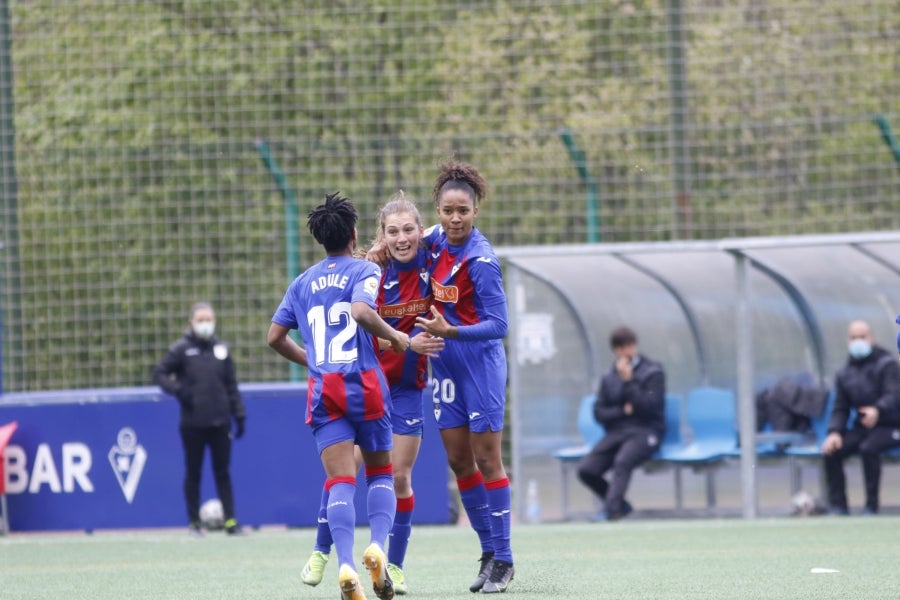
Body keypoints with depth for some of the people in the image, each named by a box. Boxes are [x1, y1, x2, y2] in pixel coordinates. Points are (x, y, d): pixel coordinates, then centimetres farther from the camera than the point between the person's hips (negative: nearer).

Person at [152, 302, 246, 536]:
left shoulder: (221, 349, 8)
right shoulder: (181, 350, -1)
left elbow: (231, 386, 12)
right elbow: (159, 373, 1)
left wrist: (239, 415, 8)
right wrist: (177, 389, -15)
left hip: (220, 422, 2)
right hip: (192, 424, -2)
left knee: (222, 472, 3)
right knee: (193, 473, 6)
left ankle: (230, 520, 4)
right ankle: (194, 522, 13)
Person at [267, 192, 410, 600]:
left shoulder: (302, 283, 15)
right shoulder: (364, 271, 1)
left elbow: (275, 337, 17)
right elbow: (361, 311, -20)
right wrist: (396, 337, -7)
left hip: (323, 391, 3)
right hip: (365, 384, -3)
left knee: (340, 481, -4)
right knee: (380, 473, 13)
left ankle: (346, 565, -23)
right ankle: (377, 546, -11)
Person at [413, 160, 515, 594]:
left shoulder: (481, 260, -19)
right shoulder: (437, 241, 1)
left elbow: (497, 325, -19)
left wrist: (449, 331, -31)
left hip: (480, 365, -7)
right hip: (446, 367, 7)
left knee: (486, 460, -4)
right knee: (459, 461, 7)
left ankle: (503, 559, 1)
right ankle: (489, 552, 16)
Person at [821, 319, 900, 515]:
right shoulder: (844, 374, 14)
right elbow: (840, 408, 13)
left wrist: (878, 410, -42)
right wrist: (834, 432, -8)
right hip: (861, 427, 6)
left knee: (868, 447, -36)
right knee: (831, 451, -18)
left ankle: (871, 505, -27)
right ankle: (837, 505, -13)